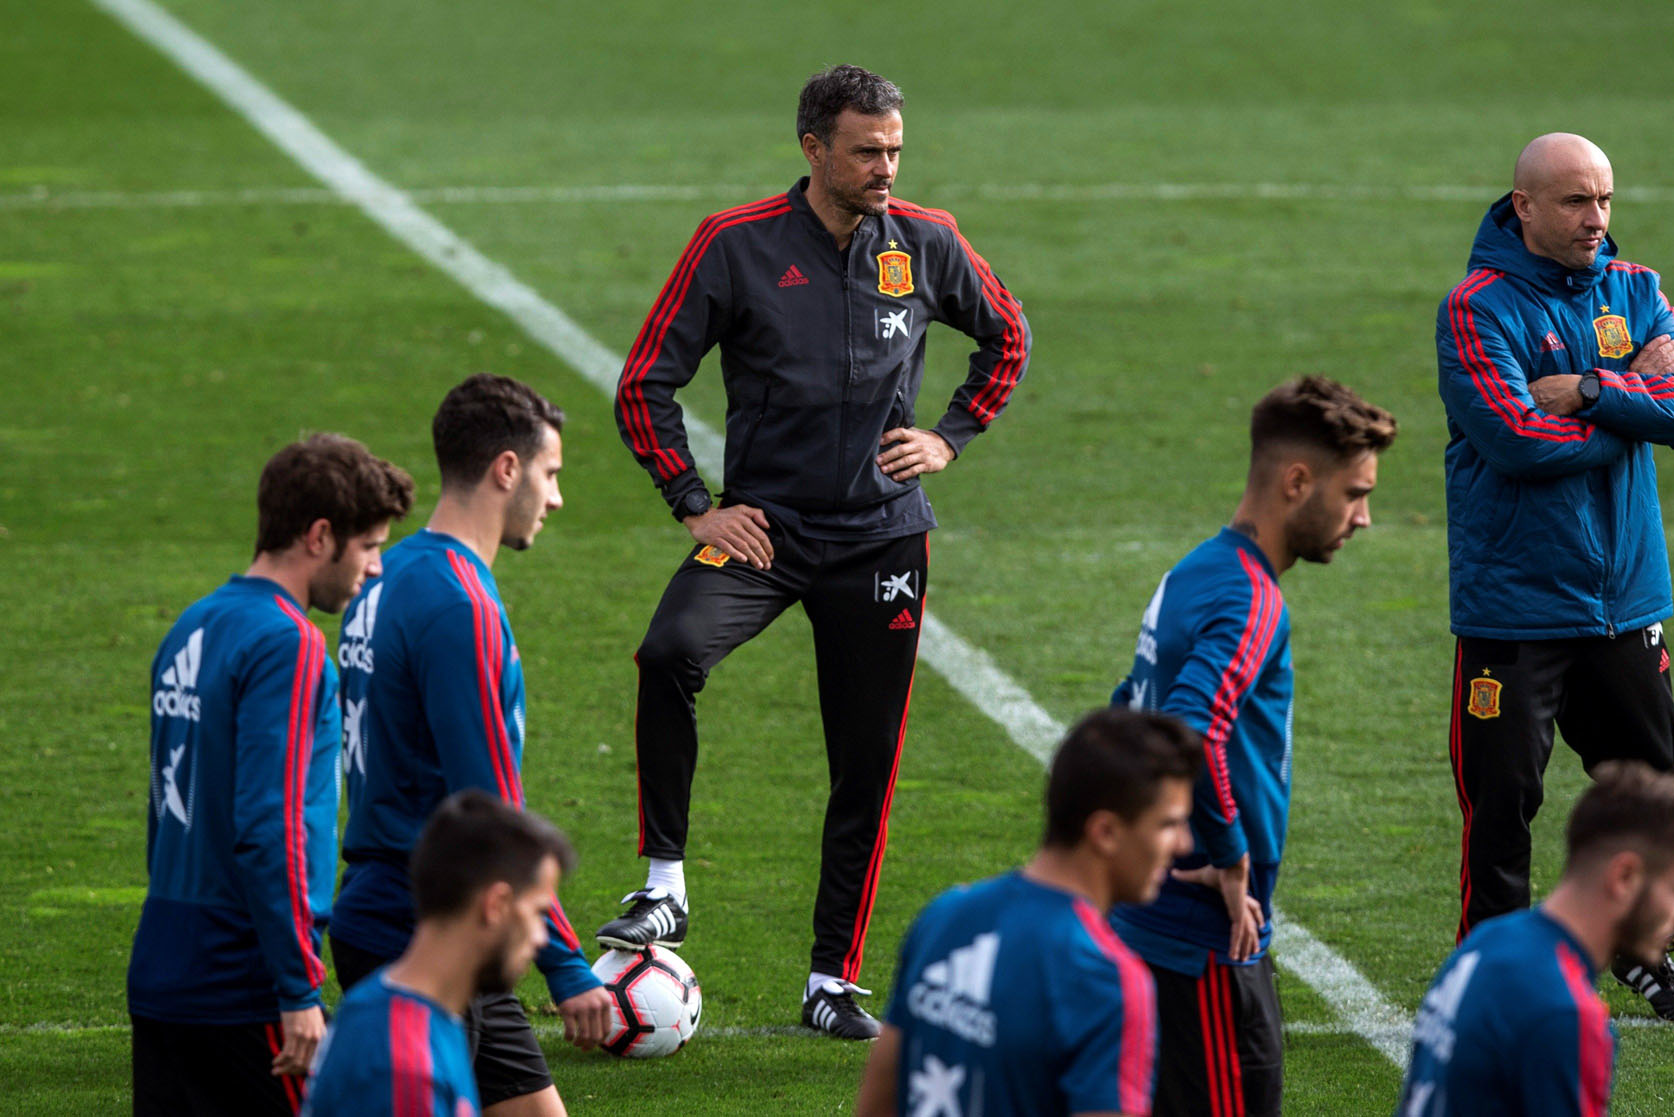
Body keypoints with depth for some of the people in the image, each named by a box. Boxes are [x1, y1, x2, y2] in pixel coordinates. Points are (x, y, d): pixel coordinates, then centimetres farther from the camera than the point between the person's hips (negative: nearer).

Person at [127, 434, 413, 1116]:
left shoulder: (192, 629, 14)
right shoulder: (287, 645, -14)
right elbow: (269, 830, -21)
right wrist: (299, 992, -19)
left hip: (158, 980, 9)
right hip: (241, 993, -9)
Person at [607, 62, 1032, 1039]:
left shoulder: (925, 244, 1)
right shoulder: (738, 246, -7)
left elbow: (1007, 338, 19)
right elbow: (645, 384, -2)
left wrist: (950, 440, 7)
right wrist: (696, 507, -8)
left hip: (882, 536, 2)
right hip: (766, 523, -2)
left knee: (868, 761, 3)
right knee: (670, 656, -30)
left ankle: (834, 980, 15)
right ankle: (664, 891, -19)